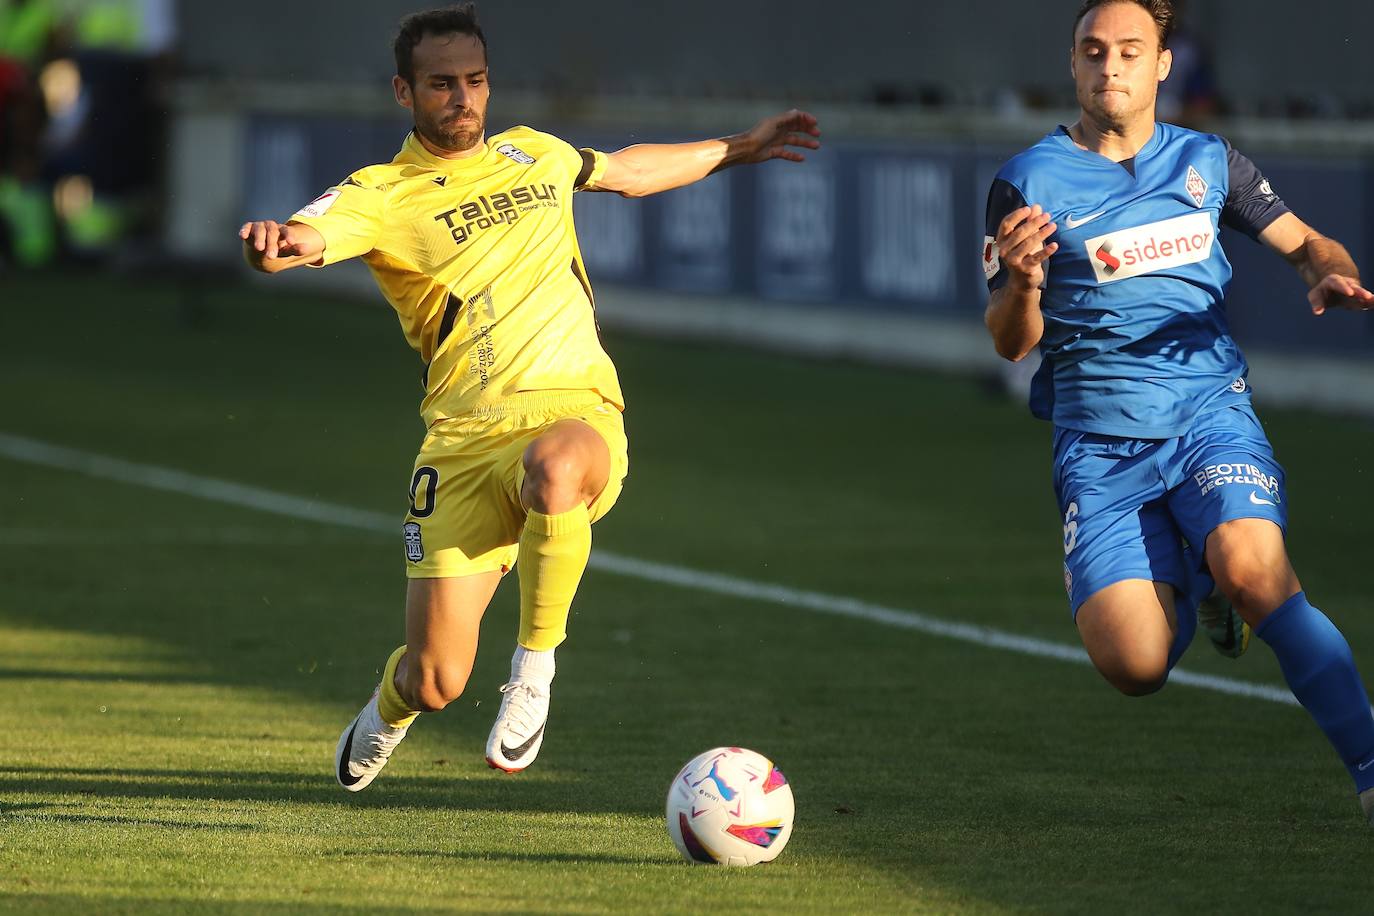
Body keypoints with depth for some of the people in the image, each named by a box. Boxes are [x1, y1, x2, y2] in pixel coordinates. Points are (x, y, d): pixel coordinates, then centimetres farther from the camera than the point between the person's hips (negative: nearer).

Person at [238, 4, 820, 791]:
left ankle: (538, 661, -14)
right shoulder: (384, 195, -1)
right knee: (437, 681, -7)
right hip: (465, 437, -1)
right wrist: (275, 245, -47)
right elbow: (308, 236, -22)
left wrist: (737, 150, 45)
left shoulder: (531, 155, 15)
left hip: (577, 414, 1)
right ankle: (391, 709, 35)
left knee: (553, 468, -40)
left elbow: (628, 171, 36)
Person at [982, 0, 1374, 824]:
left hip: (1209, 410, 0)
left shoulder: (1207, 162, 11)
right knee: (1134, 665, -18)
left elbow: (1307, 244, 21)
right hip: (1099, 441, 0)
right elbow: (1012, 344, 1)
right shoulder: (1029, 183, 4)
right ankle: (1189, 583, 19)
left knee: (1251, 565, -32)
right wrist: (1022, 286, -22)